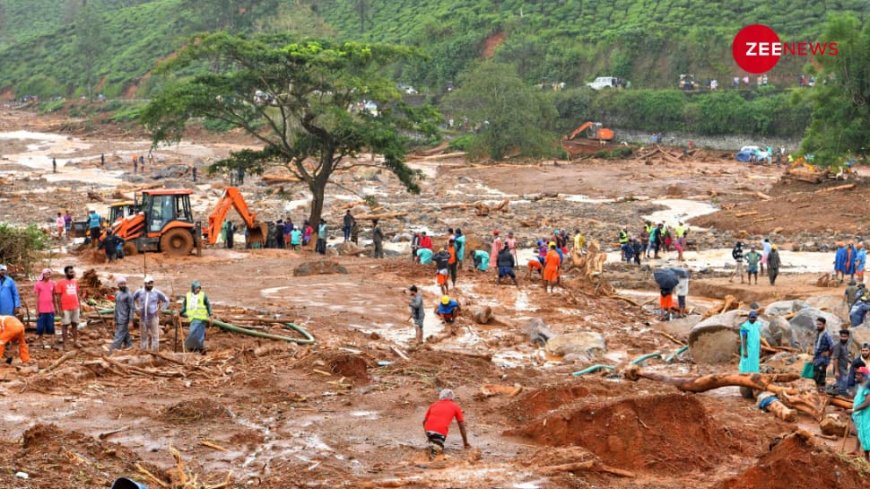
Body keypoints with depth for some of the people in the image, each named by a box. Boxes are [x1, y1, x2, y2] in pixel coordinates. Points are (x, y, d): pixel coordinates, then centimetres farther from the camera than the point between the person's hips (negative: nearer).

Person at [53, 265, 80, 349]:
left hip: (75, 307, 5)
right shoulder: (61, 283, -7)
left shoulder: (75, 282, 8)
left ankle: (75, 341, 17)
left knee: (75, 324, 9)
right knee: (65, 325, 1)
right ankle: (64, 344, 5)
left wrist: (79, 304, 11)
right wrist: (60, 309, -11)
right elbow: (58, 297, -7)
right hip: (65, 309, -5)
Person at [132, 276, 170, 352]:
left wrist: (159, 310, -1)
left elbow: (166, 301, 5)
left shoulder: (157, 293, -6)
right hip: (143, 318, 3)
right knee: (143, 337, 9)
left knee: (155, 336, -5)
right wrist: (137, 309, 8)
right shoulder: (139, 292, 0)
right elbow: (132, 300, 17)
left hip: (153, 317, -3)